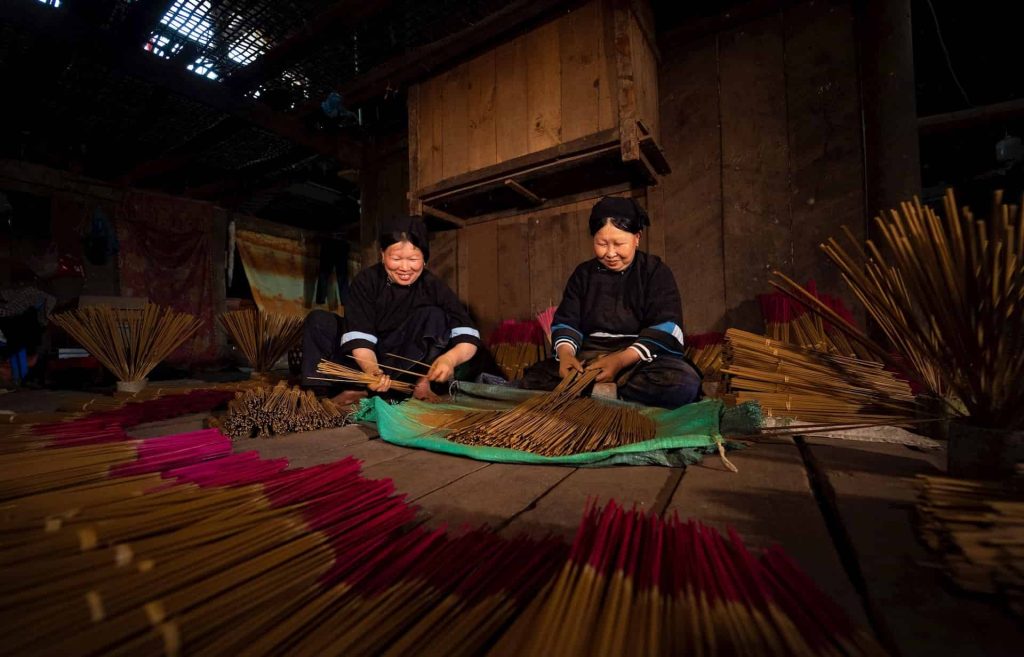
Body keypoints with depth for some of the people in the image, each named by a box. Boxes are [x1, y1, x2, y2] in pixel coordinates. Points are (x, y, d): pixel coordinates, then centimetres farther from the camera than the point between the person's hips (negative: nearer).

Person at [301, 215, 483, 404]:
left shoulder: (434, 286, -14)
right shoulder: (365, 281, -13)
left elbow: (468, 337, -23)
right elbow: (358, 336, -23)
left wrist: (450, 358, -46)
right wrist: (372, 370, -45)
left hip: (406, 366, -1)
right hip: (367, 359, 1)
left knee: (434, 315, -22)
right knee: (318, 321, -18)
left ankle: (422, 383, -22)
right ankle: (353, 388, -25)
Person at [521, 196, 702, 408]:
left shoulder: (655, 271, 3)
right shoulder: (583, 274, 12)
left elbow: (665, 328, -9)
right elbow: (566, 321, 5)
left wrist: (621, 360, -26)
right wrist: (565, 352, -20)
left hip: (641, 358, -1)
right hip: (589, 357, 2)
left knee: (684, 382, -34)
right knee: (533, 377, -19)